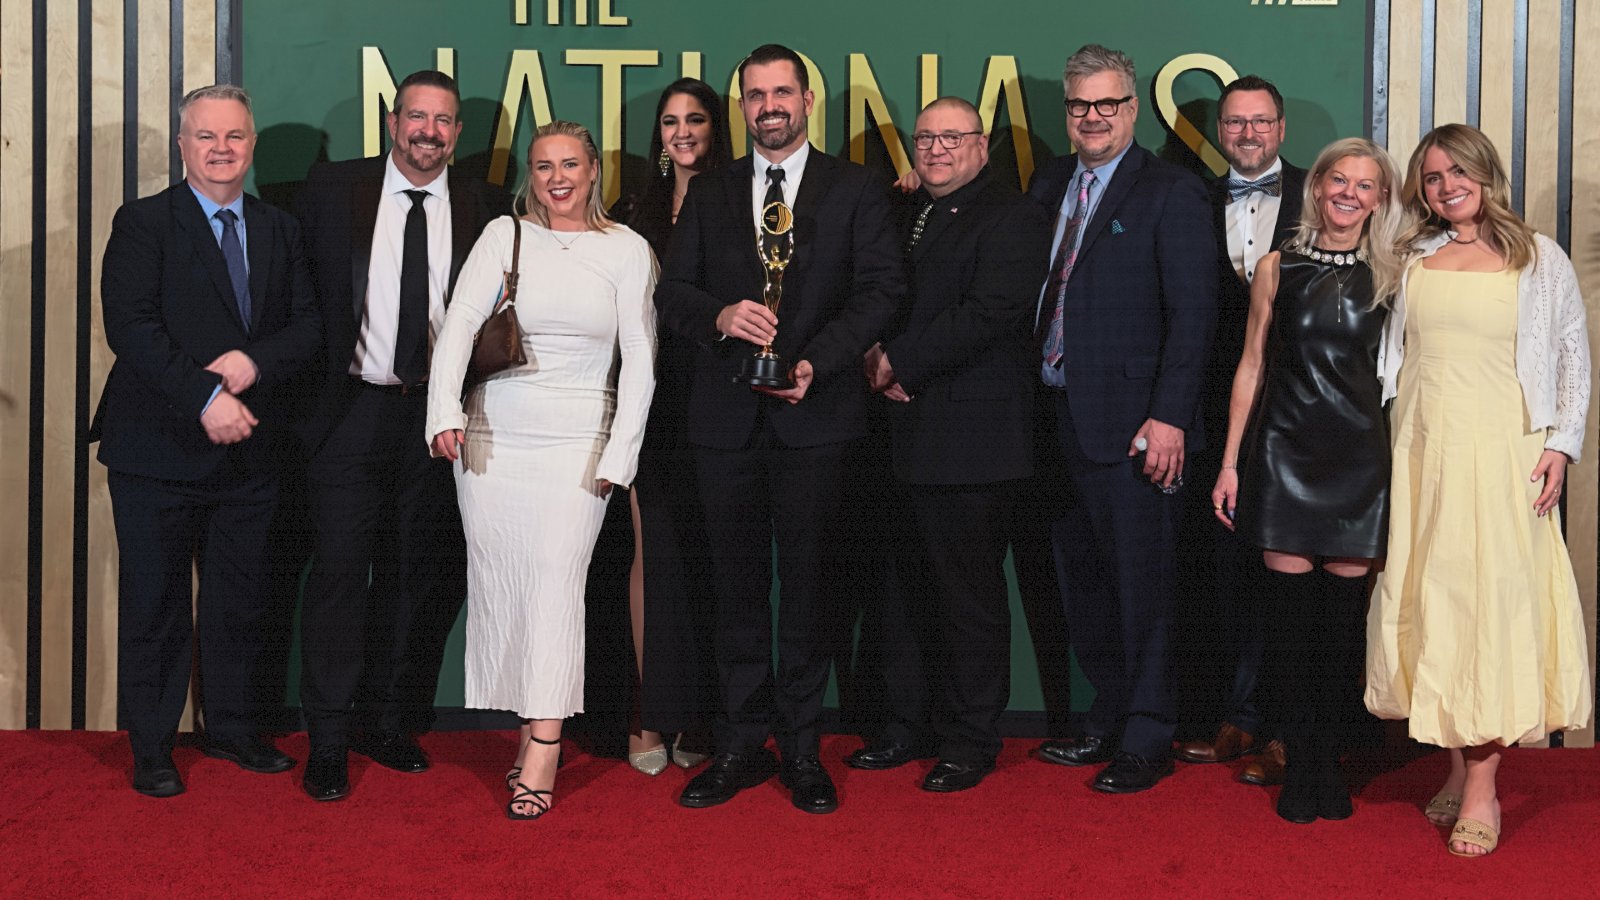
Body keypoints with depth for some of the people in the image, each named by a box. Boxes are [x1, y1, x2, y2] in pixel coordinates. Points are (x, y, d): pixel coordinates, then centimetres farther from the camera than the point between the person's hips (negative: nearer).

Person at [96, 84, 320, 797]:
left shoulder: (279, 231, 12)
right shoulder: (143, 223, -3)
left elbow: (307, 324, 6)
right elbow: (131, 327, -14)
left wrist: (256, 361, -15)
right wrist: (205, 398, -22)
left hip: (249, 446, 4)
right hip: (159, 448, -4)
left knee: (242, 599, 13)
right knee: (155, 603, 4)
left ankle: (234, 729, 28)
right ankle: (151, 749, 17)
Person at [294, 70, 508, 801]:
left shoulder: (485, 208, 4)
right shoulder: (331, 190, 2)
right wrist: (314, 376, 0)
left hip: (441, 416, 2)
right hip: (353, 409, -2)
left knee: (420, 575, 9)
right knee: (341, 569, -3)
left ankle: (387, 724, 24)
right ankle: (328, 741, 7)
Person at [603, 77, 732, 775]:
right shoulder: (634, 214, 12)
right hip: (651, 397, 2)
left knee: (705, 553, 1)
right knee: (654, 548, 1)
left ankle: (697, 718, 10)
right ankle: (651, 714, 7)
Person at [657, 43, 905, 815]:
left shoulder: (857, 190, 5)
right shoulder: (709, 193, 13)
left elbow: (880, 288, -4)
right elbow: (672, 291, 8)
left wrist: (815, 361, -16)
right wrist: (721, 316, -14)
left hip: (814, 413, -2)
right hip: (727, 414, 3)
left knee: (808, 584, 3)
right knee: (737, 584, 7)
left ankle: (802, 749, 14)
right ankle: (741, 745, 17)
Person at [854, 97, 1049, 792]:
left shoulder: (1012, 220, -6)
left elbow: (987, 316, -17)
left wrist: (901, 364, -14)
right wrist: (875, 357, -2)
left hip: (971, 440, -7)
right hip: (904, 437, 7)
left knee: (969, 594, 0)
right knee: (909, 592, 13)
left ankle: (970, 742, 12)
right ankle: (913, 724, 27)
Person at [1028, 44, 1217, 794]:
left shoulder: (1171, 194, -6)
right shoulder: (1049, 185, 13)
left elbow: (1193, 315, -12)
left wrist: (1169, 417, -18)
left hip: (1131, 424, -7)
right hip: (1060, 418, 7)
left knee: (1141, 585, 2)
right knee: (1082, 582, 14)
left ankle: (1146, 741, 13)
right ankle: (1108, 720, 28)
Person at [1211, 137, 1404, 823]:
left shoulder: (1390, 277, 6)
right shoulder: (1279, 268, 6)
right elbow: (1252, 366, 7)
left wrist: (1406, 463, -2)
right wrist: (1229, 463, 4)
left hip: (1360, 457, 0)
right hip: (1284, 452, 0)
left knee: (1343, 612, 3)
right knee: (1290, 610, 0)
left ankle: (1329, 761, 15)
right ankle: (1298, 763, 11)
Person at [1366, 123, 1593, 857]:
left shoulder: (1539, 259, 6)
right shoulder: (1411, 261, 13)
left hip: (1502, 454, -3)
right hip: (1421, 453, 3)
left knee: (1495, 603, -7)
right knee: (1432, 605, 2)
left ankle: (1482, 791, -4)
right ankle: (1457, 769, 13)